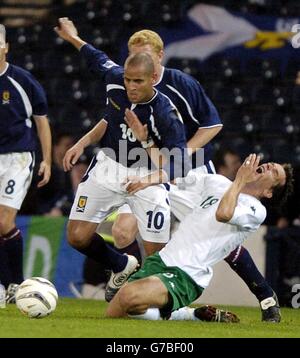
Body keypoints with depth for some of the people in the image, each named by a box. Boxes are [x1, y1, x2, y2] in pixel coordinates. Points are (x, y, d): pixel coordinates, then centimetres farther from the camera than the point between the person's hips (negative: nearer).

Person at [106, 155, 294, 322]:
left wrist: (240, 180, -9)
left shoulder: (256, 210, -3)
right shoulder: (217, 182, 18)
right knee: (113, 314, -1)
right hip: (160, 260, 7)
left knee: (129, 297, -31)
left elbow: (223, 214, -23)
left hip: (186, 276, -7)